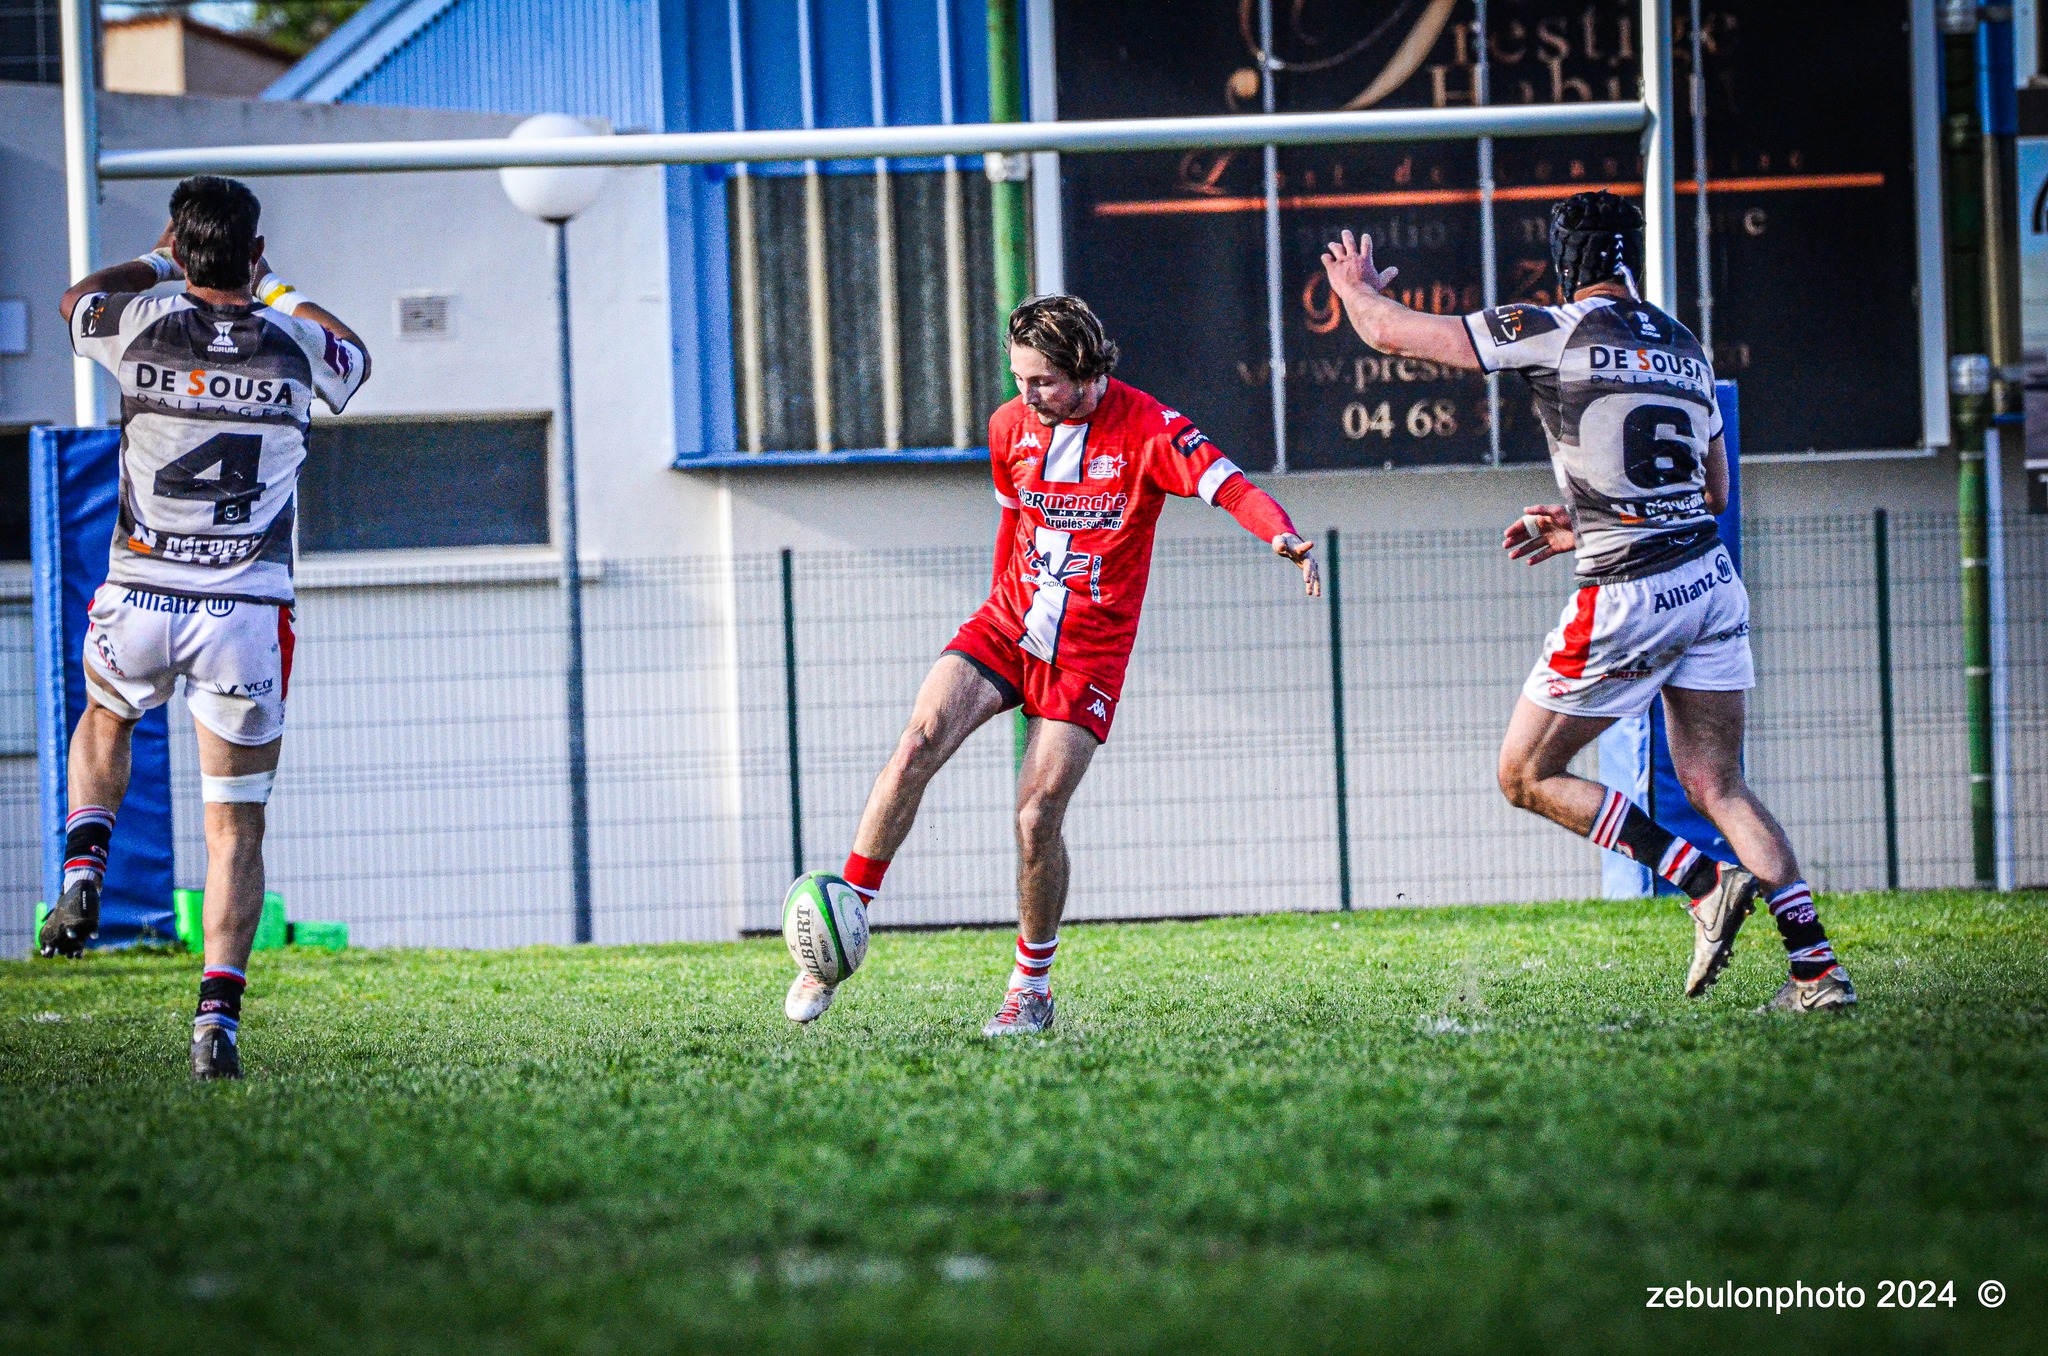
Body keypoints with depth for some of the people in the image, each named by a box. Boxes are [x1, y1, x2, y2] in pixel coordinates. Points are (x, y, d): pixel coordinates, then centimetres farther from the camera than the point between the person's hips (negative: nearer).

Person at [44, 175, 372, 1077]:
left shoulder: (144, 322, -6)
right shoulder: (296, 342, -2)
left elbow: (75, 301, 21)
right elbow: (354, 358, 26)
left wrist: (158, 261, 35)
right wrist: (274, 290, 37)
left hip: (138, 604, 0)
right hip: (246, 617, 0)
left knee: (104, 720, 34)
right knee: (237, 826, 5)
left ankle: (82, 868, 10)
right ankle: (218, 1012, -10)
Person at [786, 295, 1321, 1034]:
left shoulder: (1146, 428, -12)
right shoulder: (1010, 427, 3)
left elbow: (1229, 486, -23)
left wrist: (1285, 537, -41)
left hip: (1087, 653, -4)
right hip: (1005, 626, 4)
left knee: (1036, 818, -12)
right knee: (917, 745, -19)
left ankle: (1032, 985, 9)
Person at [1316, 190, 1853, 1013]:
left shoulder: (1552, 332, -6)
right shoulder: (1683, 347, 14)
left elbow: (1391, 333, 3)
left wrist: (1357, 288, 26)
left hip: (1626, 599, -6)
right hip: (1711, 582, 6)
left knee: (1527, 776, 8)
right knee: (1717, 786, 10)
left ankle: (1704, 883, -5)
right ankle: (1816, 967, -3)